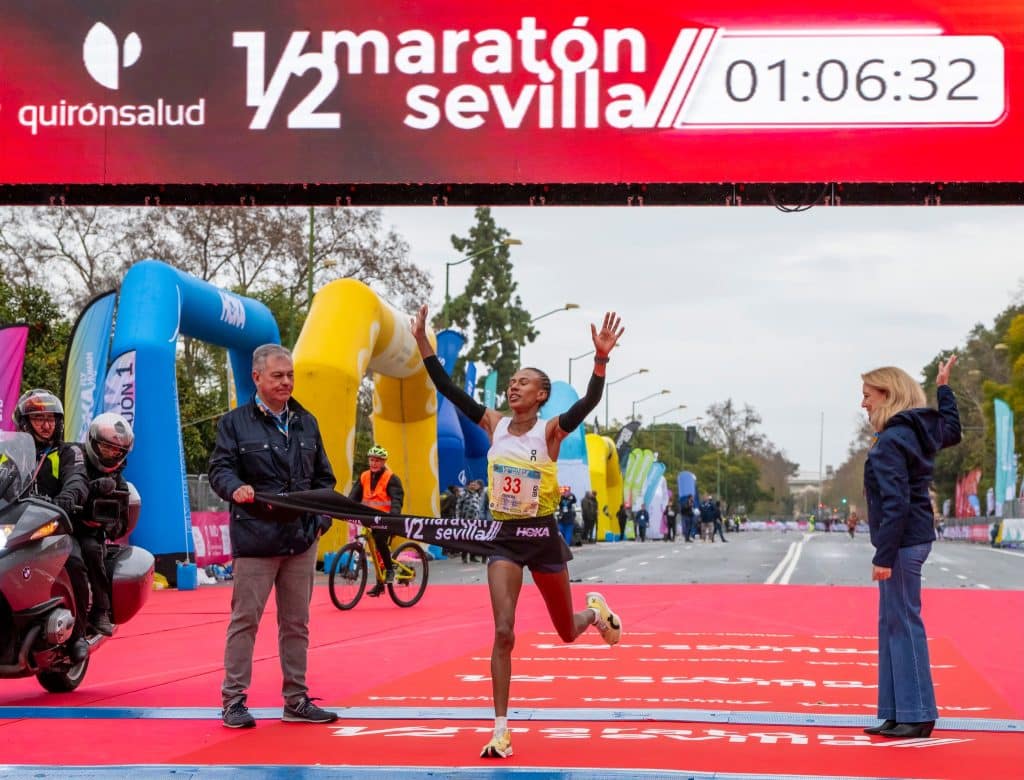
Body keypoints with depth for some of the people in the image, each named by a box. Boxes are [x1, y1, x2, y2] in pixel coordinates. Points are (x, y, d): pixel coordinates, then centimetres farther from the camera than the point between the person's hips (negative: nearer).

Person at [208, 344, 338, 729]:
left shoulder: (306, 423, 16)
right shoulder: (235, 423, 1)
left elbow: (323, 477, 19)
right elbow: (220, 469, -7)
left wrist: (321, 517, 4)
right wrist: (235, 488, -29)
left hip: (301, 539, 5)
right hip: (254, 539, -5)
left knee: (297, 623, 10)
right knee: (245, 620, -2)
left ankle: (296, 701, 18)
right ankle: (233, 701, 5)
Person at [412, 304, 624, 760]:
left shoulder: (550, 432, -12)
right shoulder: (494, 425, -1)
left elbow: (588, 403, -30)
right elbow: (448, 389, -4)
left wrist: (601, 359, -44)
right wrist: (422, 341, -11)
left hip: (543, 537, -2)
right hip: (506, 538, 2)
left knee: (567, 632, 14)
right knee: (503, 633, -11)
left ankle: (595, 609, 52)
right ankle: (501, 731, -5)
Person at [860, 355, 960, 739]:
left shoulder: (891, 441, -17)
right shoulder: (920, 431, 11)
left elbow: (896, 503, -22)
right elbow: (952, 431, 35)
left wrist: (884, 556, -22)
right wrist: (944, 387, 41)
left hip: (902, 542, -10)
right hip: (917, 537, 10)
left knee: (904, 624, -5)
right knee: (892, 622, 14)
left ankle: (916, 715, -1)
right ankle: (896, 713, 18)